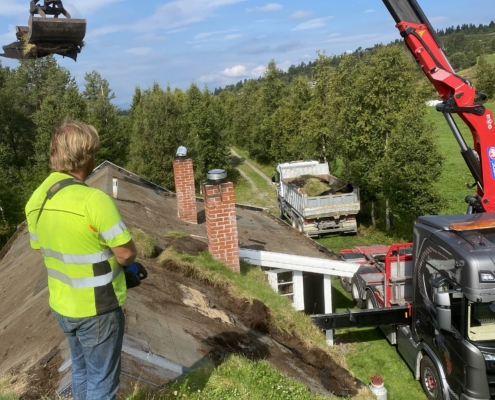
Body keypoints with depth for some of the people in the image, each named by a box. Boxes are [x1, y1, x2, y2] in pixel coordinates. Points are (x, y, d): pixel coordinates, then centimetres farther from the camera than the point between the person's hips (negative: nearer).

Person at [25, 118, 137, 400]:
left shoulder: (36, 200, -3)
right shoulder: (94, 199, -27)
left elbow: (41, 249, 10)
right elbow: (127, 253, -20)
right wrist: (111, 254, 1)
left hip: (62, 305, 7)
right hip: (97, 309, -7)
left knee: (81, 370, 26)